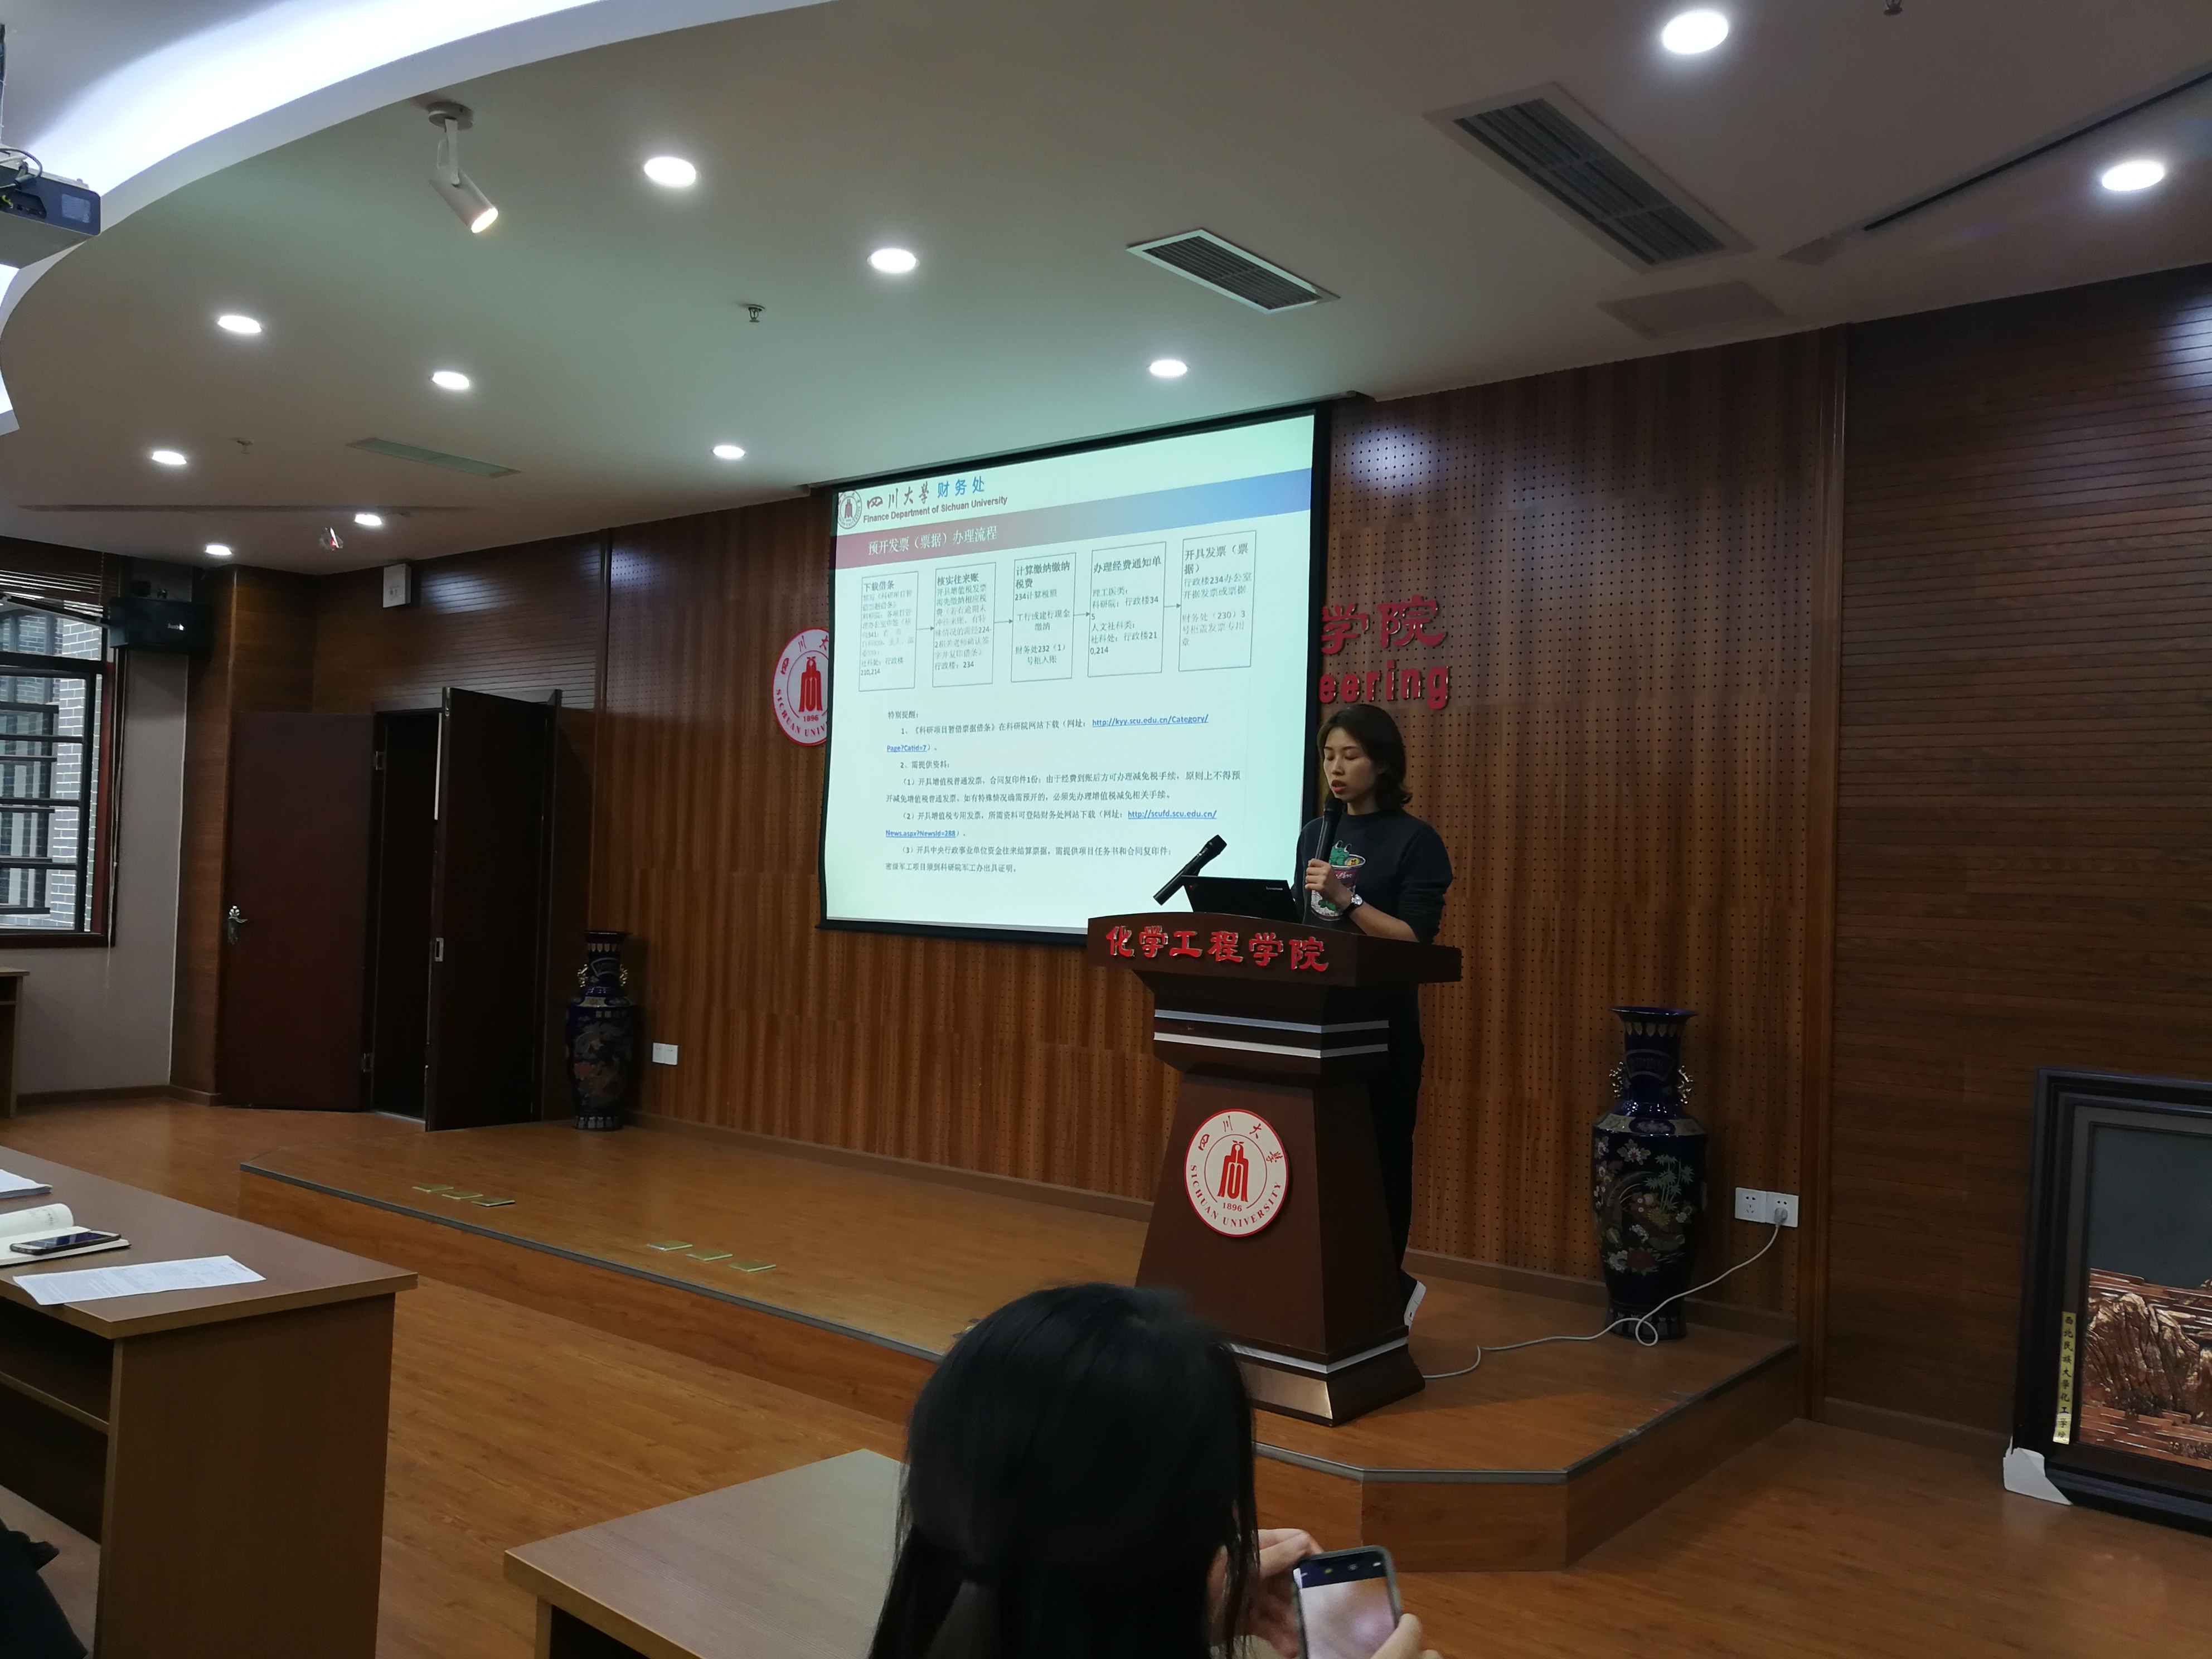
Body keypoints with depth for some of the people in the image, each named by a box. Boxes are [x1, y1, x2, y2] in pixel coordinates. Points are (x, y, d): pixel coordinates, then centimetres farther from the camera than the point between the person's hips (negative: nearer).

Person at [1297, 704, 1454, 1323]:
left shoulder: (1414, 841, -7)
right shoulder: (1314, 835, 11)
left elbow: (1416, 938, -15)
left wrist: (1346, 899, -22)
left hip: (1382, 1027, -6)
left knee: (1378, 1160, 2)